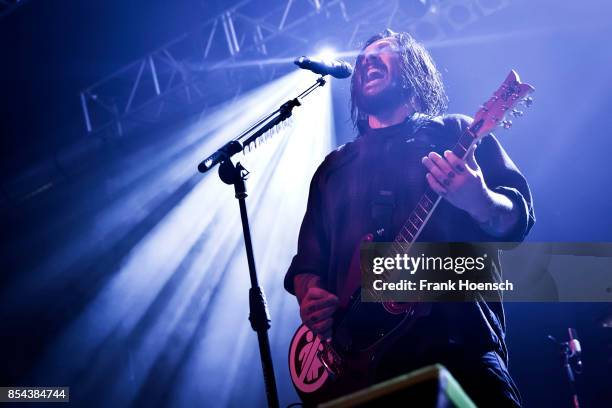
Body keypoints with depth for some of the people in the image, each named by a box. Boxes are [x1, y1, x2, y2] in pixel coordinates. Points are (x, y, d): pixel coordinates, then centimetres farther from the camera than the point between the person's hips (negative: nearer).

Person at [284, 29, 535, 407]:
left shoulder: (458, 134, 10)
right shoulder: (334, 167, 21)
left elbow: (518, 219, 0)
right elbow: (308, 256, 19)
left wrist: (479, 201, -22)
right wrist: (310, 297, -3)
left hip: (458, 342, -2)